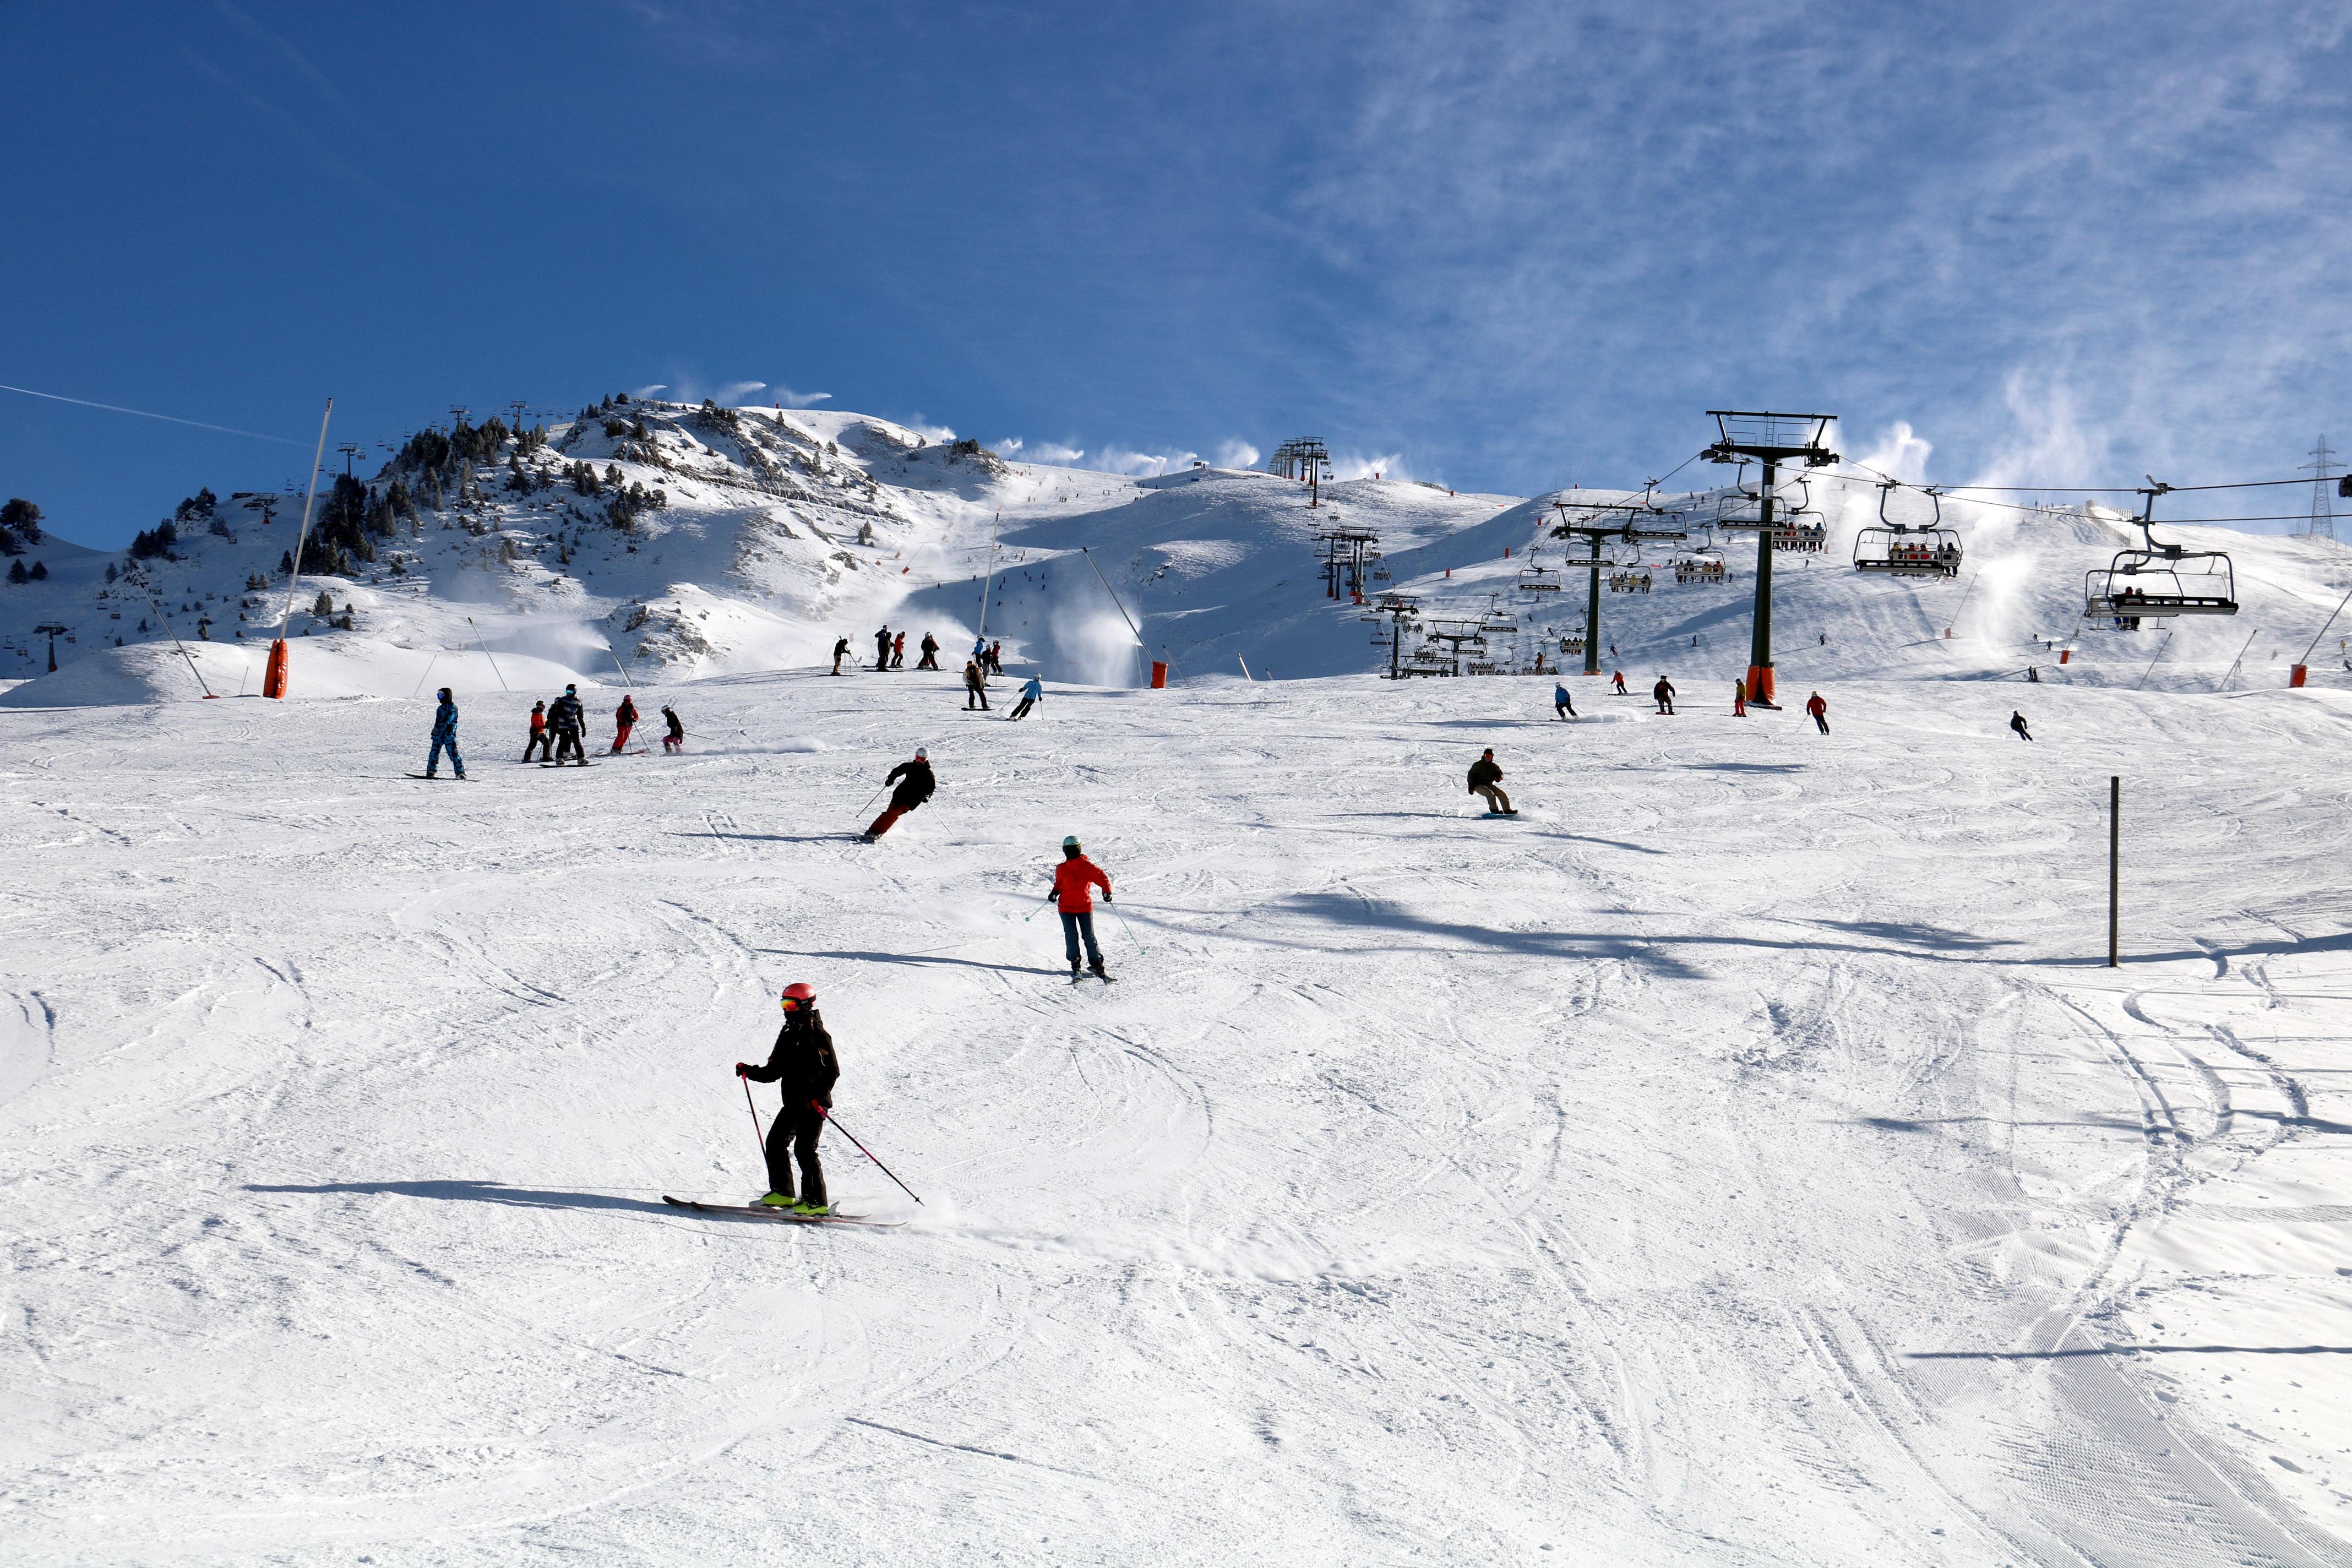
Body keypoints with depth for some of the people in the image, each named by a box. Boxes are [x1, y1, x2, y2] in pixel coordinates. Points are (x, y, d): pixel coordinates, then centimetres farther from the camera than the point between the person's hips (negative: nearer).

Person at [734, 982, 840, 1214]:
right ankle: (782, 1193, 18)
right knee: (775, 1143, 8)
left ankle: (816, 1202, -10)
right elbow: (774, 1072, 18)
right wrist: (749, 1071, 3)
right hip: (793, 1104, 9)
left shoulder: (817, 1034, -9)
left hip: (814, 1105, -9)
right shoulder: (787, 1036, 16)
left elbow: (832, 1071, -15)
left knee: (804, 1149, -13)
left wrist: (817, 1096, -26)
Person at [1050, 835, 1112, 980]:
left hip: (1085, 906, -2)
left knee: (1089, 936, -5)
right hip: (1066, 907, 2)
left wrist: (1107, 892, -21)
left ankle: (1097, 964, 0)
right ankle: (1075, 964, 2)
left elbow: (1102, 878, -5)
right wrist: (1055, 893, 3)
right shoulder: (1061, 869, 7)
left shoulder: (1088, 867, -5)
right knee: (1071, 936, -7)